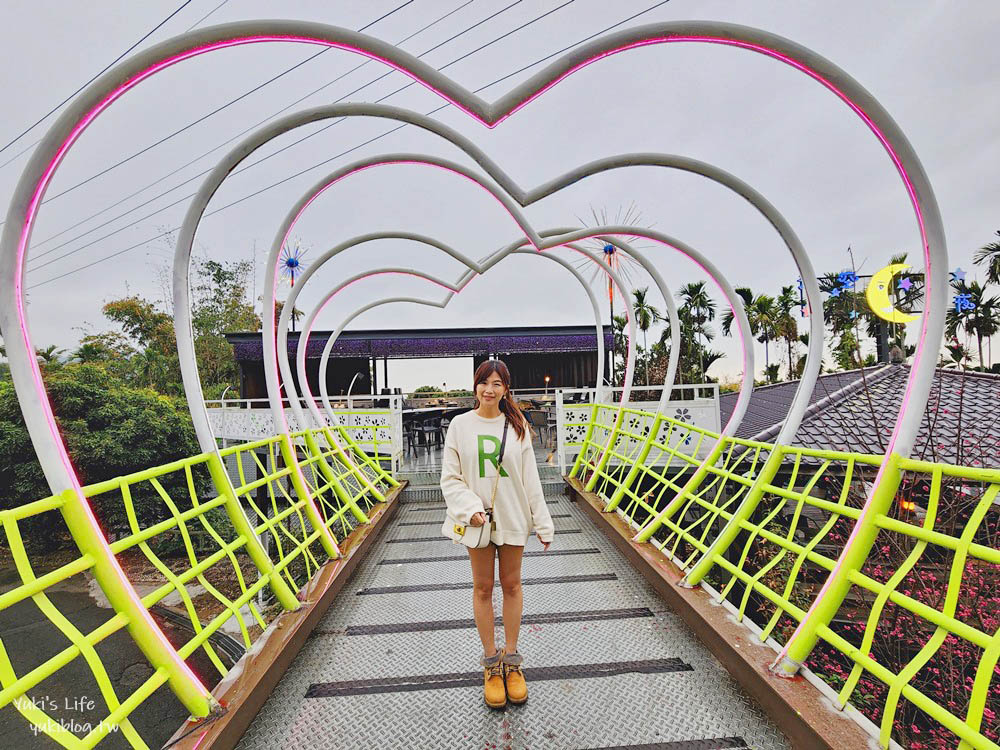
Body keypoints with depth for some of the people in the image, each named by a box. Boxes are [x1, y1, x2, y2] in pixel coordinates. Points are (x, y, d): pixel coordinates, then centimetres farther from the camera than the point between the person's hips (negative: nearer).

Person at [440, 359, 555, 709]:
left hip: (512, 519, 1)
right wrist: (469, 508, -18)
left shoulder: (517, 426, -2)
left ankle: (511, 659, 31)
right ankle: (491, 662, 28)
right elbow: (450, 477, -4)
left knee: (511, 585, 13)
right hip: (478, 519, -1)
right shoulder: (461, 424, -5)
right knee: (483, 588, 11)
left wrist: (542, 523, 1)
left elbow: (530, 478, 1)